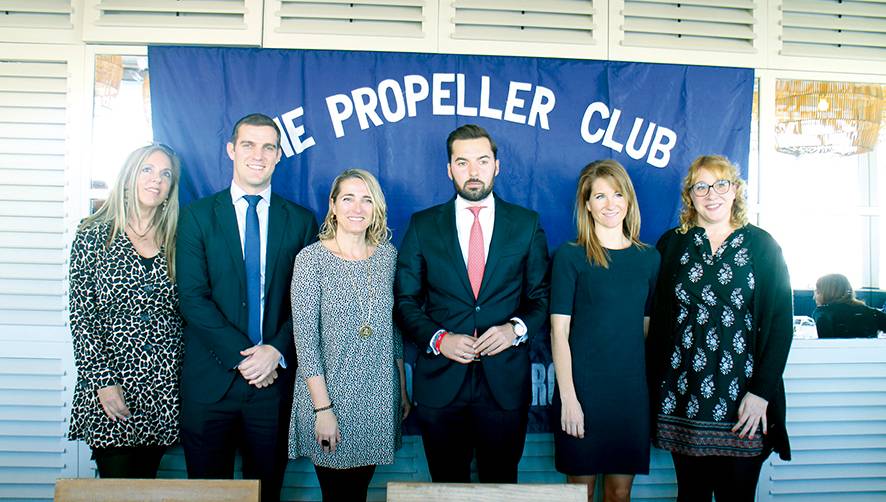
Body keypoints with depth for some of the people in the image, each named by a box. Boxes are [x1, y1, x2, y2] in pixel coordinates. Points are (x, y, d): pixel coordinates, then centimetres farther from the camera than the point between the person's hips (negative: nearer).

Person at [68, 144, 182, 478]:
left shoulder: (175, 241, 7)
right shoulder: (94, 236, -1)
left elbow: (184, 312, 10)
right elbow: (81, 316, -4)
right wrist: (102, 381, -10)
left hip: (165, 388, 3)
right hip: (110, 382, -2)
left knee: (146, 482, 11)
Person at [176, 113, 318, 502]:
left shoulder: (301, 221, 5)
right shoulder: (198, 216, 2)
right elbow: (192, 297, -6)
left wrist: (277, 350, -13)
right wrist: (241, 356, -13)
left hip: (274, 376, 1)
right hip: (211, 378, -1)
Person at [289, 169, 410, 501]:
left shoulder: (388, 254, 3)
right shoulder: (311, 259, -10)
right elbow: (305, 337, -12)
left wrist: (403, 389, 11)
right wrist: (323, 408, -15)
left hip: (379, 395, 4)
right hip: (328, 393, -3)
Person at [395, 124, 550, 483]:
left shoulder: (527, 224, 3)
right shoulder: (423, 225, 3)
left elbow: (542, 296, 5)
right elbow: (405, 300, 3)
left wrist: (517, 328, -13)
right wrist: (438, 339, -13)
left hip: (506, 382, 0)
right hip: (440, 382, 0)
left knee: (501, 484, 14)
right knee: (447, 486, 15)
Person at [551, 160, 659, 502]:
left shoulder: (648, 258, 7)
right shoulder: (569, 256, -5)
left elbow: (648, 325, 13)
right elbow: (559, 330, -8)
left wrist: (653, 385, 8)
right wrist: (568, 397, -13)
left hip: (632, 389, 3)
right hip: (582, 388, -3)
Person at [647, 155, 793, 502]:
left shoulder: (761, 245, 2)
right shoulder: (672, 244, 6)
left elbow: (780, 321, -2)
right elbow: (657, 320, 7)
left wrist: (761, 393, -9)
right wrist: (657, 388, 1)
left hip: (743, 405, -1)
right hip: (682, 396, 1)